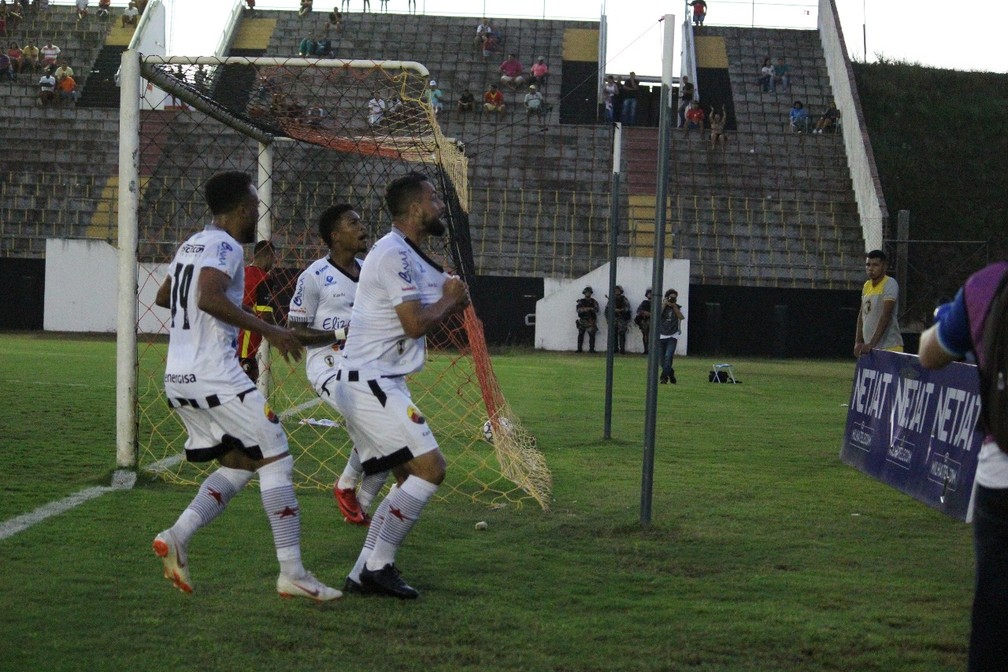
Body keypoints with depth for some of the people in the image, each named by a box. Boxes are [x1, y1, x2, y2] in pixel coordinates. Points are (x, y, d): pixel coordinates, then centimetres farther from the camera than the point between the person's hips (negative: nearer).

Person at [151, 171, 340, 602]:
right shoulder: (224, 246, -11)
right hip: (215, 377, -9)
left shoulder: (192, 244, 17)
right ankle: (292, 573, -5)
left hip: (177, 380, 9)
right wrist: (267, 330, -27)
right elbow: (209, 297, -28)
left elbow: (162, 297, 31)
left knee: (239, 464, 16)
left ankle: (177, 536, 0)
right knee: (276, 461, -3)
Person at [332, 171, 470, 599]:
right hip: (370, 384, -11)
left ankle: (363, 573, 13)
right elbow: (416, 323, -20)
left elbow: (428, 319, 21)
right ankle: (378, 567, -10)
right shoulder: (394, 255, -15)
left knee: (409, 477, 14)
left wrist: (450, 301, 3)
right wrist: (448, 300, -3)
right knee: (431, 467, -14)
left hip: (378, 385, 11)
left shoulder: (411, 257, 19)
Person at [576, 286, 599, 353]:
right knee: (580, 335, 0)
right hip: (582, 321, 1)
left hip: (591, 321, -1)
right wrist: (588, 309, -16)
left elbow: (596, 309, -7)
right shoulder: (581, 301, 9)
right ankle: (579, 349, 4)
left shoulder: (593, 302, 8)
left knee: (592, 335, -7)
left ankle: (591, 349, -5)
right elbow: (578, 309, -5)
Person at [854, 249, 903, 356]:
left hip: (889, 347, -7)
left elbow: (886, 316, -18)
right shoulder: (866, 285, 15)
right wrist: (858, 342, 12)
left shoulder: (890, 284, -9)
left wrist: (872, 344, -24)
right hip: (869, 348, 7)